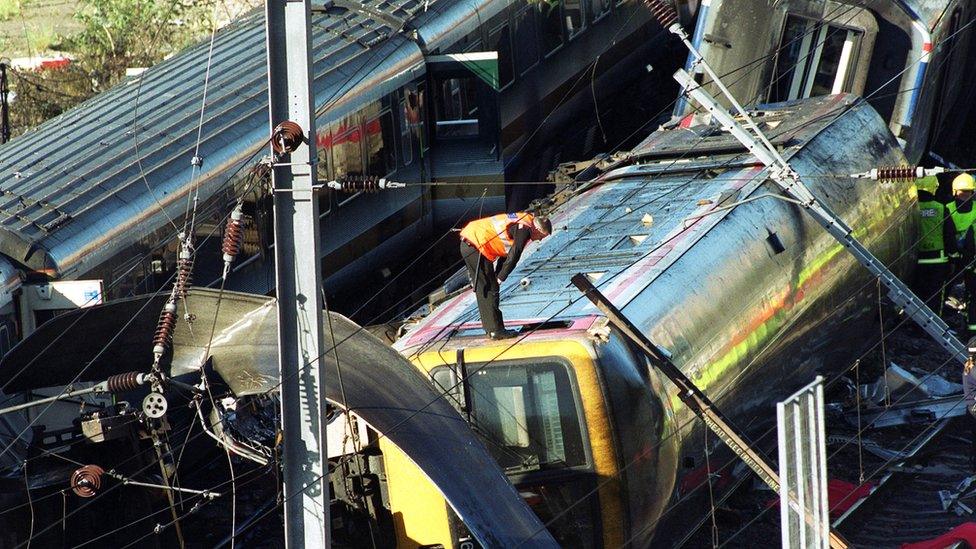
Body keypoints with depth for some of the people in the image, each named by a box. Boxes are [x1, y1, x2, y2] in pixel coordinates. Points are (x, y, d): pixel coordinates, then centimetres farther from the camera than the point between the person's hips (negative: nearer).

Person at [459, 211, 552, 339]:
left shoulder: (521, 221, 18)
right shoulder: (524, 229, -13)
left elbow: (506, 253, 22)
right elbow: (513, 256, -14)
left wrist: (498, 275, 18)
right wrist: (501, 277, -4)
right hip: (476, 246, -10)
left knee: (482, 290, 14)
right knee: (491, 290, -5)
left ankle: (490, 328, 20)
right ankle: (496, 330, -3)